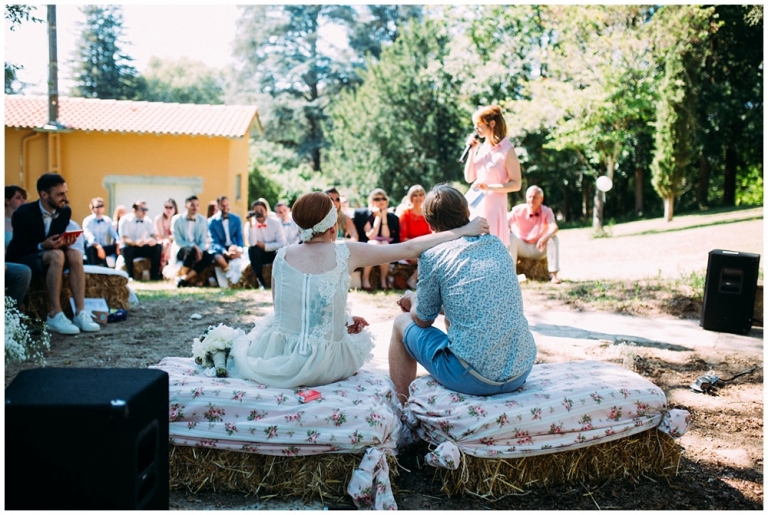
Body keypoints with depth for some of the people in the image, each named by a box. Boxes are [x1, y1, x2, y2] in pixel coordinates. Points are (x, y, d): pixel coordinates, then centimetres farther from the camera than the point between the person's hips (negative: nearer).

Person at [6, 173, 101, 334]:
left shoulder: (65, 211, -4)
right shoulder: (23, 213, -20)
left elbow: (57, 241, 4)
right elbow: (19, 249, -18)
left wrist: (65, 243, -21)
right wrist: (43, 246, -35)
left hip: (46, 257, 6)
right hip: (20, 260, -6)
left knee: (75, 254, -25)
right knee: (56, 255, -35)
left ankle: (80, 313, -30)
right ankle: (54, 316, -34)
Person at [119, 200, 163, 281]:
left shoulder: (148, 221, 1)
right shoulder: (125, 220, -11)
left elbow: (154, 236, -4)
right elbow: (124, 239, -19)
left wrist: (154, 240, -31)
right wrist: (135, 243, -42)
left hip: (144, 248, 4)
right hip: (130, 247, -4)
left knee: (158, 247, -23)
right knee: (127, 249, -38)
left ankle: (154, 275, -18)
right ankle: (130, 276, -25)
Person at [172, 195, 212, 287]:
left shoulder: (202, 220, 4)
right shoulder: (177, 219, -5)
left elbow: (203, 241, 3)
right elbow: (178, 241, -10)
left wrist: (199, 251, -19)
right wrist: (194, 247, -23)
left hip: (197, 250, 4)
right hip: (180, 250, -4)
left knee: (209, 257, -28)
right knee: (191, 251, -38)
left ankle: (184, 279, -28)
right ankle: (183, 276, -21)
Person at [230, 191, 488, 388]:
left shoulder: (282, 256, -3)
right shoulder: (346, 252, -9)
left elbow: (281, 306, 8)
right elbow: (409, 249, -6)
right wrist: (462, 231, 0)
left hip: (278, 359, 2)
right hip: (323, 367, -1)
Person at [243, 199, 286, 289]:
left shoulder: (275, 222, -9)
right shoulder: (249, 225, -10)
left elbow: (282, 243, -11)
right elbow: (252, 243, -28)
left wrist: (264, 246, -18)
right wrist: (251, 224, -32)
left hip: (273, 253, 0)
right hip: (259, 255, 1)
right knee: (252, 249, -33)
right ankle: (261, 282, -21)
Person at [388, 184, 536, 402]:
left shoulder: (433, 256, -8)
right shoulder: (497, 244, 8)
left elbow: (424, 319, 5)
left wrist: (413, 301, 27)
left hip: (474, 378, -6)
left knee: (402, 324, 17)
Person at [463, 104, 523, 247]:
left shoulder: (507, 150, -11)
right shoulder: (481, 148, 8)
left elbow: (516, 184, -11)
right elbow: (469, 178, 8)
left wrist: (488, 187, -21)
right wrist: (472, 151, 0)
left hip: (494, 206, -7)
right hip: (476, 205, 7)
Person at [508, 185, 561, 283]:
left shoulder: (546, 212, -10)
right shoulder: (519, 210, -10)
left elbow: (554, 227, -29)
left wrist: (546, 237, -50)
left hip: (539, 249, 1)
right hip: (522, 248, 0)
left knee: (553, 238, -26)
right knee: (511, 237, -28)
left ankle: (553, 274, -24)